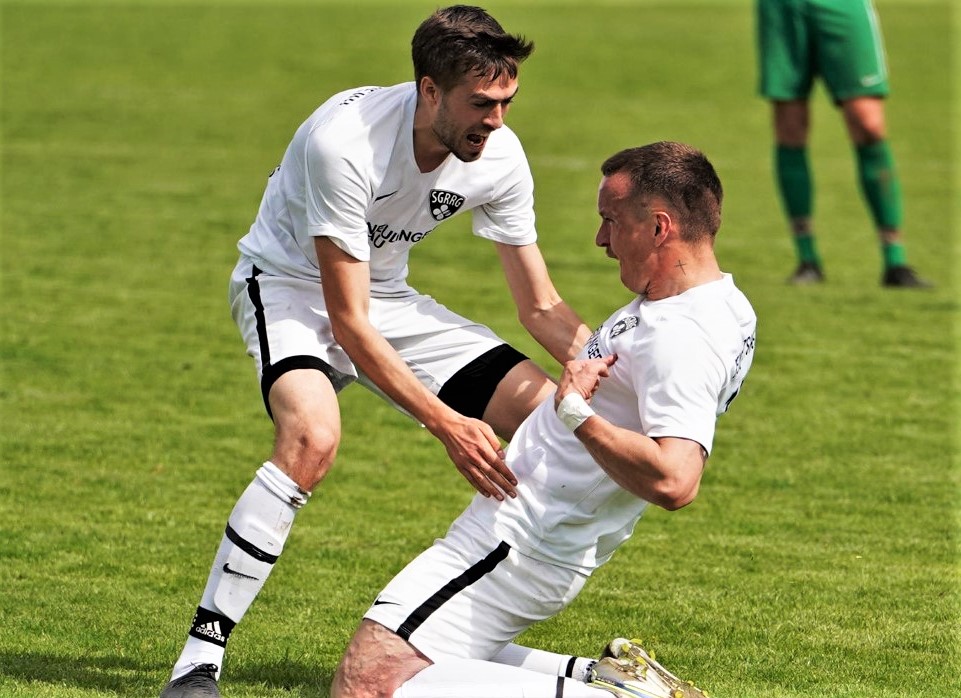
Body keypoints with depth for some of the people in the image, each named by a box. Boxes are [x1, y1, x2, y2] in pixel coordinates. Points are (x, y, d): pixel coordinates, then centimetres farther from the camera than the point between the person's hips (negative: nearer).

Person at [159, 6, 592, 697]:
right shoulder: (344, 140, -33)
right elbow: (348, 325, -31)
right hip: (288, 282, -6)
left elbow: (542, 309, -3)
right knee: (313, 434, -36)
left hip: (386, 293, 6)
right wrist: (446, 425, -37)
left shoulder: (500, 157, -15)